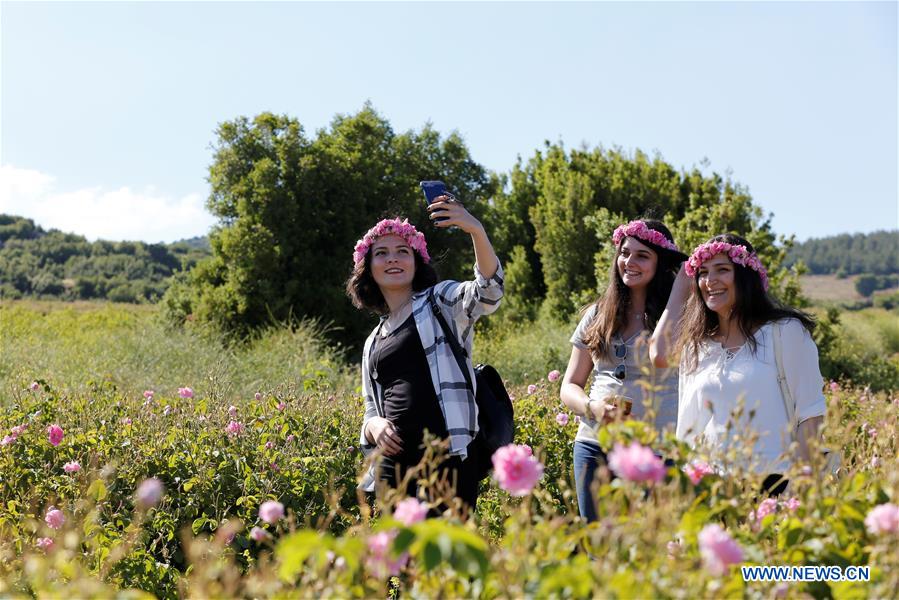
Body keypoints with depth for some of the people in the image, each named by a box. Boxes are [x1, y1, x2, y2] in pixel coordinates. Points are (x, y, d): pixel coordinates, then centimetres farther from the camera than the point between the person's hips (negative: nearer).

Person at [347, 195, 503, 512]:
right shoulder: (374, 342, 21)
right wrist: (373, 425, 0)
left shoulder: (441, 302, 5)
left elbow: (489, 290, -16)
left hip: (446, 459, -5)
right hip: (393, 466, 5)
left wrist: (477, 230, -32)